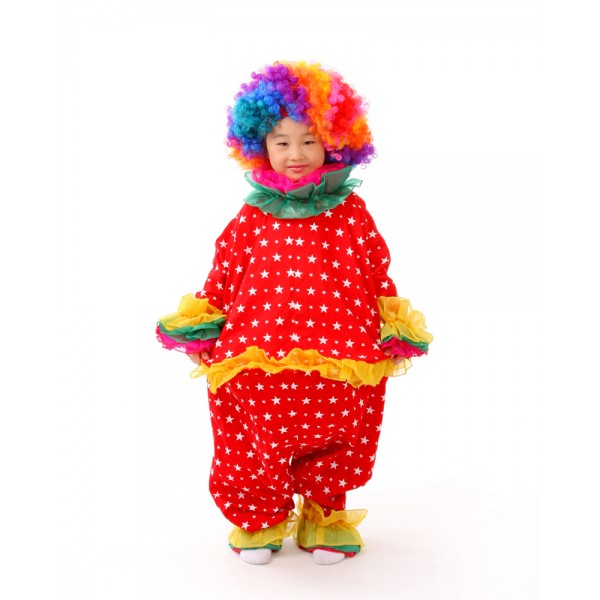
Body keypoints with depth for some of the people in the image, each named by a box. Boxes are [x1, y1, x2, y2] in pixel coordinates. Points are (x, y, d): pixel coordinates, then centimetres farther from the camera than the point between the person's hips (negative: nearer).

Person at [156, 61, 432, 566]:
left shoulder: (351, 213, 3)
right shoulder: (252, 219, 3)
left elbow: (377, 273, 7)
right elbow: (224, 277, 9)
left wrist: (395, 325, 1)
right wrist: (198, 321, 2)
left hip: (340, 365, 0)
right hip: (257, 366, 0)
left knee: (339, 442, 14)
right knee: (255, 451, 11)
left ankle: (326, 515, 37)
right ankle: (261, 517, 36)